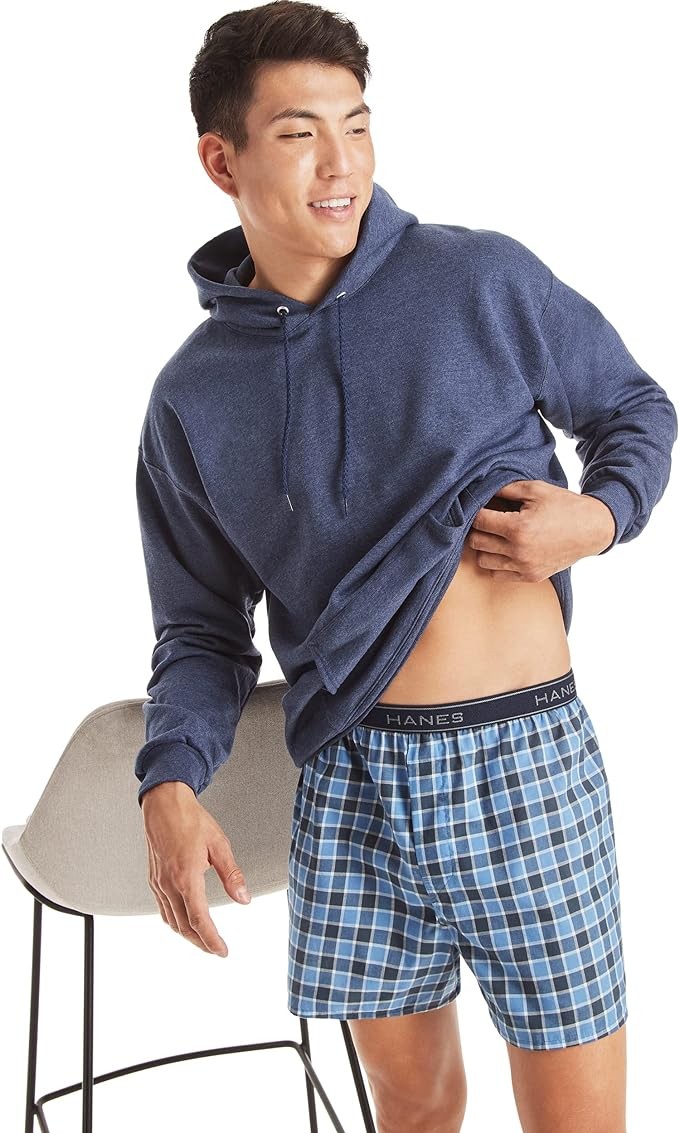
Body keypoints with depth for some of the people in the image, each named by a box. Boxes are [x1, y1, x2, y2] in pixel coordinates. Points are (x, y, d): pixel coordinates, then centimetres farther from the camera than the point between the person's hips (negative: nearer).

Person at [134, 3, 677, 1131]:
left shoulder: (483, 279, -3)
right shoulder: (193, 398, 4)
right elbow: (203, 627, 9)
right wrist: (170, 783, -9)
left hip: (526, 756, -2)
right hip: (348, 778, 2)